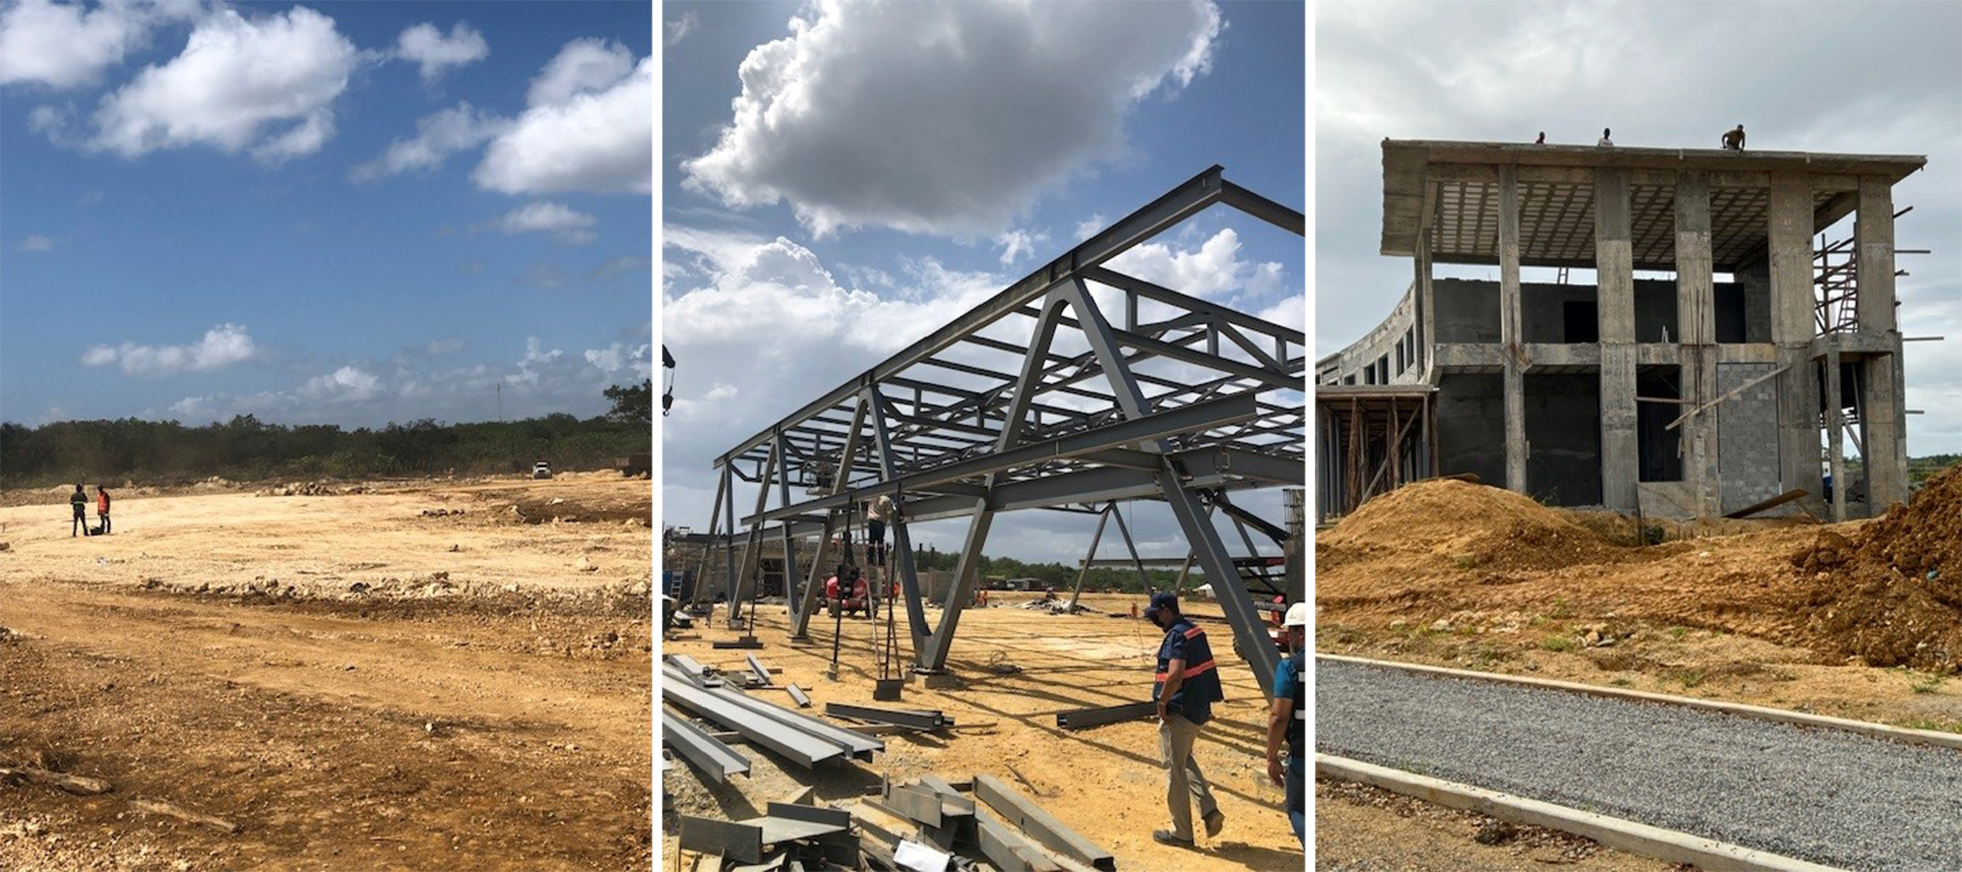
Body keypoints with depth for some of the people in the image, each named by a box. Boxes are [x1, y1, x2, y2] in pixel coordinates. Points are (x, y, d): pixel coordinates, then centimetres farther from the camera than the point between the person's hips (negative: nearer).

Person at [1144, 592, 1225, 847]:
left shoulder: (1177, 635, -20)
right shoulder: (1195, 631, 10)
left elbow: (1175, 675, -33)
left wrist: (1162, 701, -19)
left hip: (1179, 712, -10)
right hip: (1199, 709, 10)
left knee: (1174, 769, 2)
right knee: (1185, 760, 26)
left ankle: (1181, 833, 11)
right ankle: (1210, 810, 14)